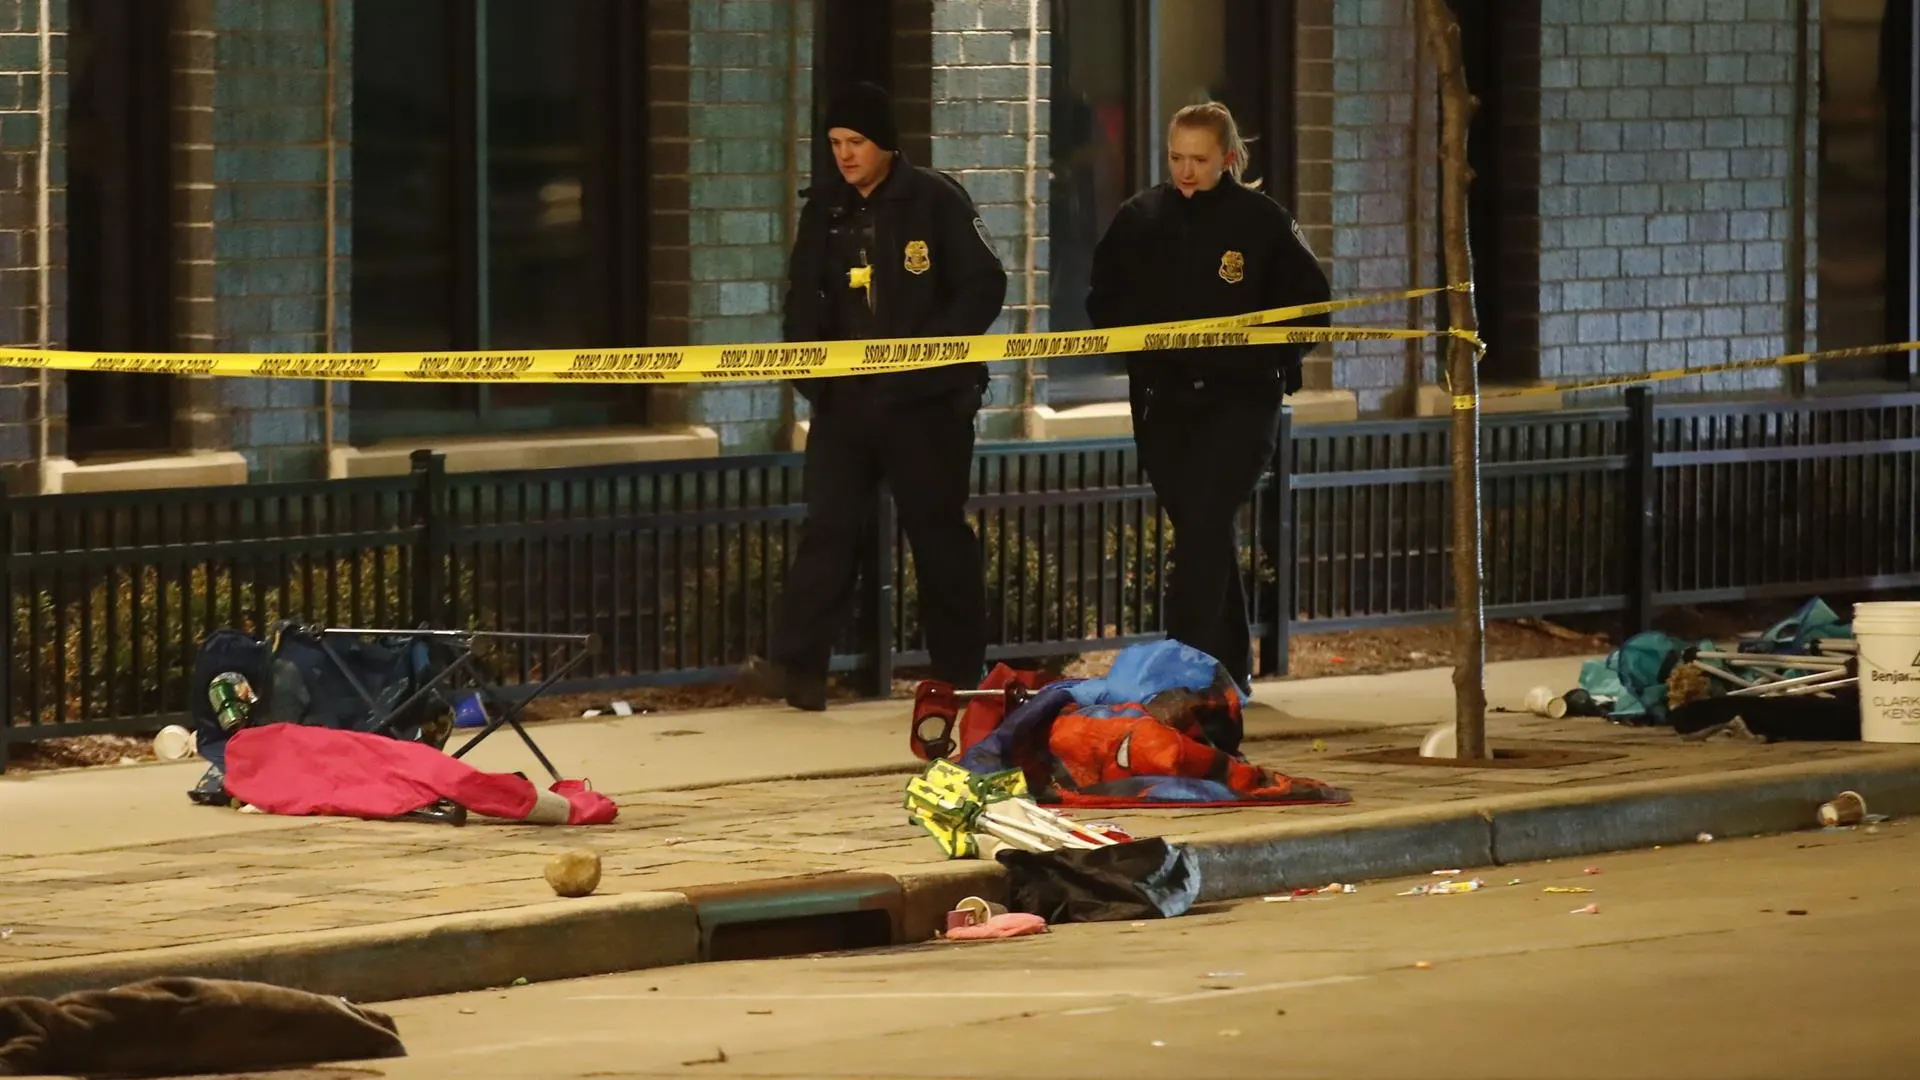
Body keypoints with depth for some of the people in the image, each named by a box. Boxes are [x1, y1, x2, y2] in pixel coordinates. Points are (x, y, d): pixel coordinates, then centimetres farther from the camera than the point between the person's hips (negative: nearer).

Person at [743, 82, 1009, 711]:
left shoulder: (936, 201, -4)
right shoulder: (825, 213, 11)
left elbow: (984, 286, -7)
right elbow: (804, 303, 15)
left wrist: (931, 347, -16)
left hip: (926, 398, -4)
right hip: (846, 397, 4)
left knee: (939, 531, 3)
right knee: (828, 527, -4)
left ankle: (960, 675, 11)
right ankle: (797, 666, -8)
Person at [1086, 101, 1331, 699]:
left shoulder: (1262, 221, -4)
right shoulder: (1139, 219, 5)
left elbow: (1310, 302, 1)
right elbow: (1105, 300, 15)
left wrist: (1266, 354, -9)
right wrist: (1135, 344, -1)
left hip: (1240, 401, -4)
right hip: (1163, 403, 4)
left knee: (1204, 523, -18)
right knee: (1207, 535, 11)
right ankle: (1230, 670, 22)